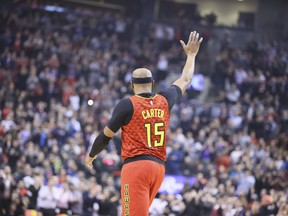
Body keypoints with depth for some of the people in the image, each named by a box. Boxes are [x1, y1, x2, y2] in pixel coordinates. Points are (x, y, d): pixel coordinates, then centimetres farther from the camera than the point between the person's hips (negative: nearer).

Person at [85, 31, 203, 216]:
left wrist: (91, 156, 20)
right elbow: (185, 81, 28)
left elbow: (106, 136, 2)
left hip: (135, 166, -6)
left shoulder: (127, 105, -4)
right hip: (159, 167, 6)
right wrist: (191, 55, 42)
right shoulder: (165, 101, 9)